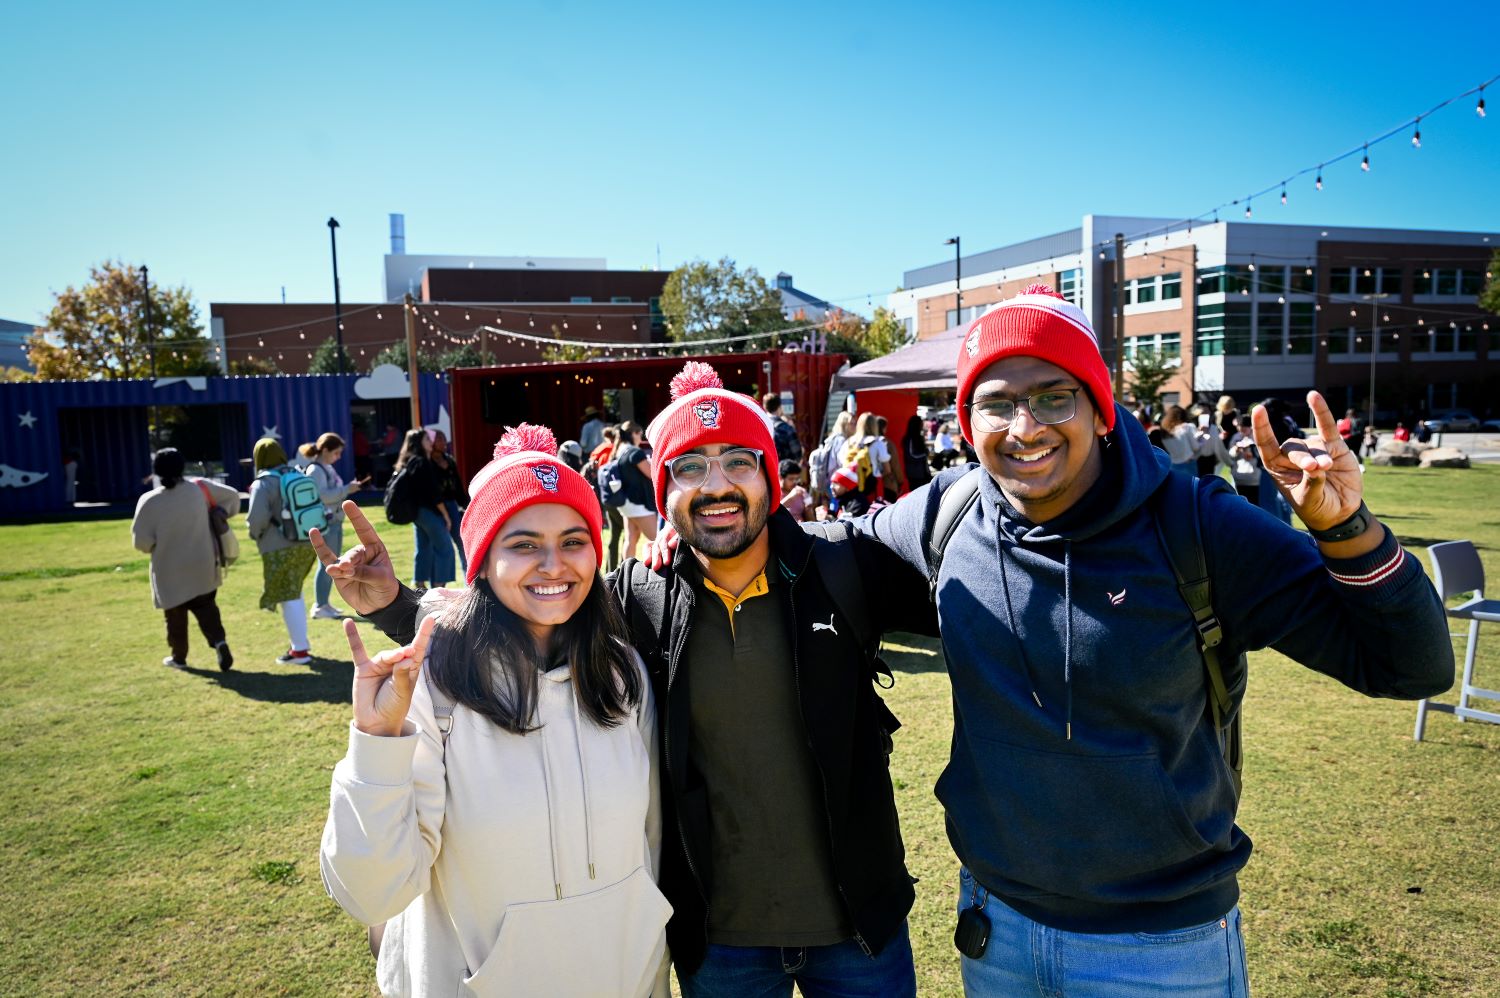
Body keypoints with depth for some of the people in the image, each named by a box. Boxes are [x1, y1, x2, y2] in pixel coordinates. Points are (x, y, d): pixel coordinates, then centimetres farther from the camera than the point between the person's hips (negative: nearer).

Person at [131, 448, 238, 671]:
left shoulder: (149, 501, -16)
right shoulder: (199, 488, -9)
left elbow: (141, 542, -13)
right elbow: (232, 496, 2)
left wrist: (156, 548, 8)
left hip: (171, 571, -2)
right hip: (203, 566, 3)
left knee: (175, 615, 14)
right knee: (206, 607, 14)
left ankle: (179, 657, 25)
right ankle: (219, 642, -7)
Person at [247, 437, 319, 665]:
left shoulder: (263, 484, -11)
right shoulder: (298, 475, 10)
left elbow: (258, 517, -18)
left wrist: (255, 533, 1)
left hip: (280, 548, -7)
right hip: (307, 544, 7)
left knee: (288, 598, -1)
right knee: (295, 594, 21)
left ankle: (300, 651, 1)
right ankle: (301, 643, 27)